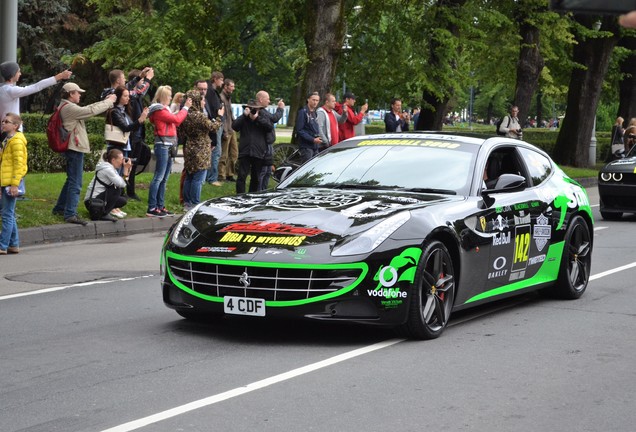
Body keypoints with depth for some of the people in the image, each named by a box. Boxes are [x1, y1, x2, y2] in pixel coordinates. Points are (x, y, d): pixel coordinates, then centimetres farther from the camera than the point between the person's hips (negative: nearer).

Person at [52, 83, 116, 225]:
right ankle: (70, 214, -10)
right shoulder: (69, 108, -17)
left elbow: (87, 109, 16)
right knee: (75, 183, -9)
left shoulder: (65, 107, 15)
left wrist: (105, 101, 11)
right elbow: (91, 111, -20)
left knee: (71, 180, 21)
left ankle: (59, 208, 29)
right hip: (75, 149, -11)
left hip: (72, 148, 11)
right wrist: (109, 101, -9)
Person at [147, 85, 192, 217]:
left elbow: (175, 122, 16)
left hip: (168, 146, 10)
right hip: (162, 145, -10)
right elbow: (176, 119, -14)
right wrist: (185, 107, -3)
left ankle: (160, 206, 15)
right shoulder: (159, 110, -11)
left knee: (164, 179, 11)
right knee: (159, 177, -10)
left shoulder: (164, 109, 19)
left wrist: (185, 107, 13)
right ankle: (151, 209, -11)